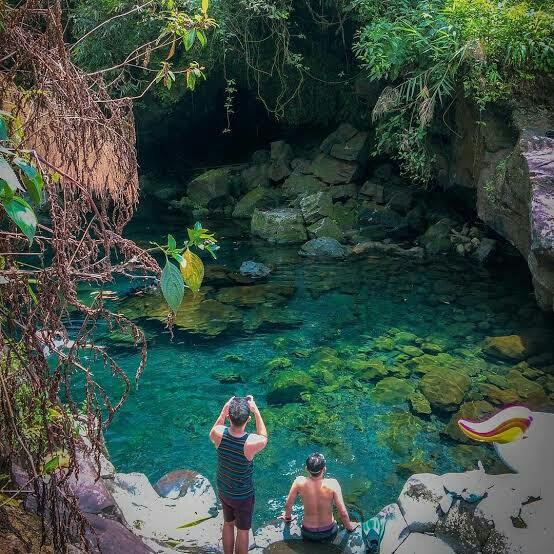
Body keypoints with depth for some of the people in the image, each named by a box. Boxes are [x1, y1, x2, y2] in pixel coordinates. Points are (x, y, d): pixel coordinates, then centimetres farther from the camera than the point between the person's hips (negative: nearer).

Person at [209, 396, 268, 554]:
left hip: (223, 491, 4)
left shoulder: (218, 434, -26)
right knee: (243, 530, 18)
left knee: (228, 524, 28)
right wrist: (256, 411, -13)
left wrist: (224, 410, -4)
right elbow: (264, 437, -9)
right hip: (243, 496, -4)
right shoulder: (251, 442, -35)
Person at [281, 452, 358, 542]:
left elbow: (288, 505, -7)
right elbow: (343, 513, -19)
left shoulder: (299, 482, -21)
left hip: (308, 534, 1)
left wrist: (287, 517, 15)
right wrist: (349, 527, 1)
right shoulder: (332, 484, -25)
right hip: (329, 534, -1)